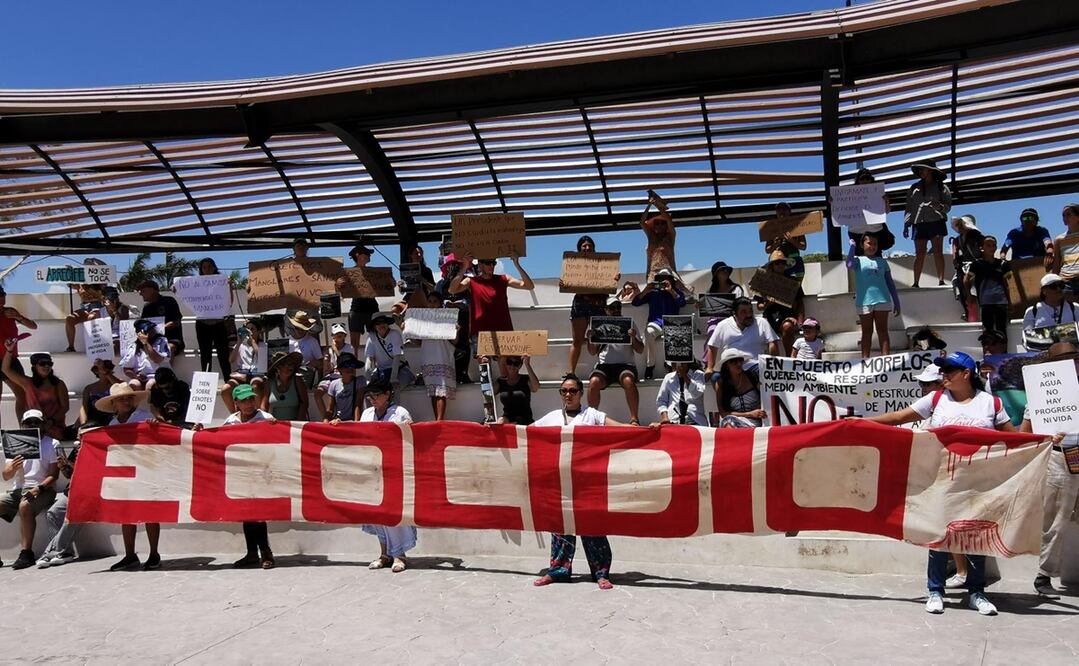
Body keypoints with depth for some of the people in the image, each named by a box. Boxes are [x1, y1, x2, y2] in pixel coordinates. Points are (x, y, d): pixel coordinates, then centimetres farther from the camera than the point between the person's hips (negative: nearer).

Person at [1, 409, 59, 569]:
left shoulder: (51, 444, 4)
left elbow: (54, 475, -3)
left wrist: (39, 488, -21)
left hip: (42, 490, -5)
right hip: (17, 490, 5)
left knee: (25, 506, -34)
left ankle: (26, 553, -31)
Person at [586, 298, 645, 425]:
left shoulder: (629, 324, 15)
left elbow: (640, 350, 11)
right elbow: (592, 352, 15)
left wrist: (634, 337, -9)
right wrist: (590, 339, -5)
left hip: (625, 363, -1)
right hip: (604, 364, 1)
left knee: (628, 381, -34)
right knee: (593, 382, -30)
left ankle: (634, 419, -29)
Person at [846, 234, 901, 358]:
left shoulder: (882, 261, 13)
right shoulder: (858, 260, 5)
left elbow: (890, 283, 14)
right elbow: (849, 265, -20)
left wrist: (896, 302, 11)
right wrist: (852, 246, -11)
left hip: (882, 300, 2)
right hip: (864, 301, -2)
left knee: (882, 330, 2)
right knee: (867, 331, 4)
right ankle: (865, 360, 5)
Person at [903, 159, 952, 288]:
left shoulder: (940, 186, 10)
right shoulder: (914, 188, 18)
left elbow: (947, 206, 6)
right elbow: (909, 207, 14)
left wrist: (937, 205, -16)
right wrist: (906, 225, 5)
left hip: (936, 221, -2)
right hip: (919, 223, 2)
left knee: (938, 252, -6)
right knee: (919, 254, -4)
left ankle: (941, 280, -8)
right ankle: (916, 282, -6)